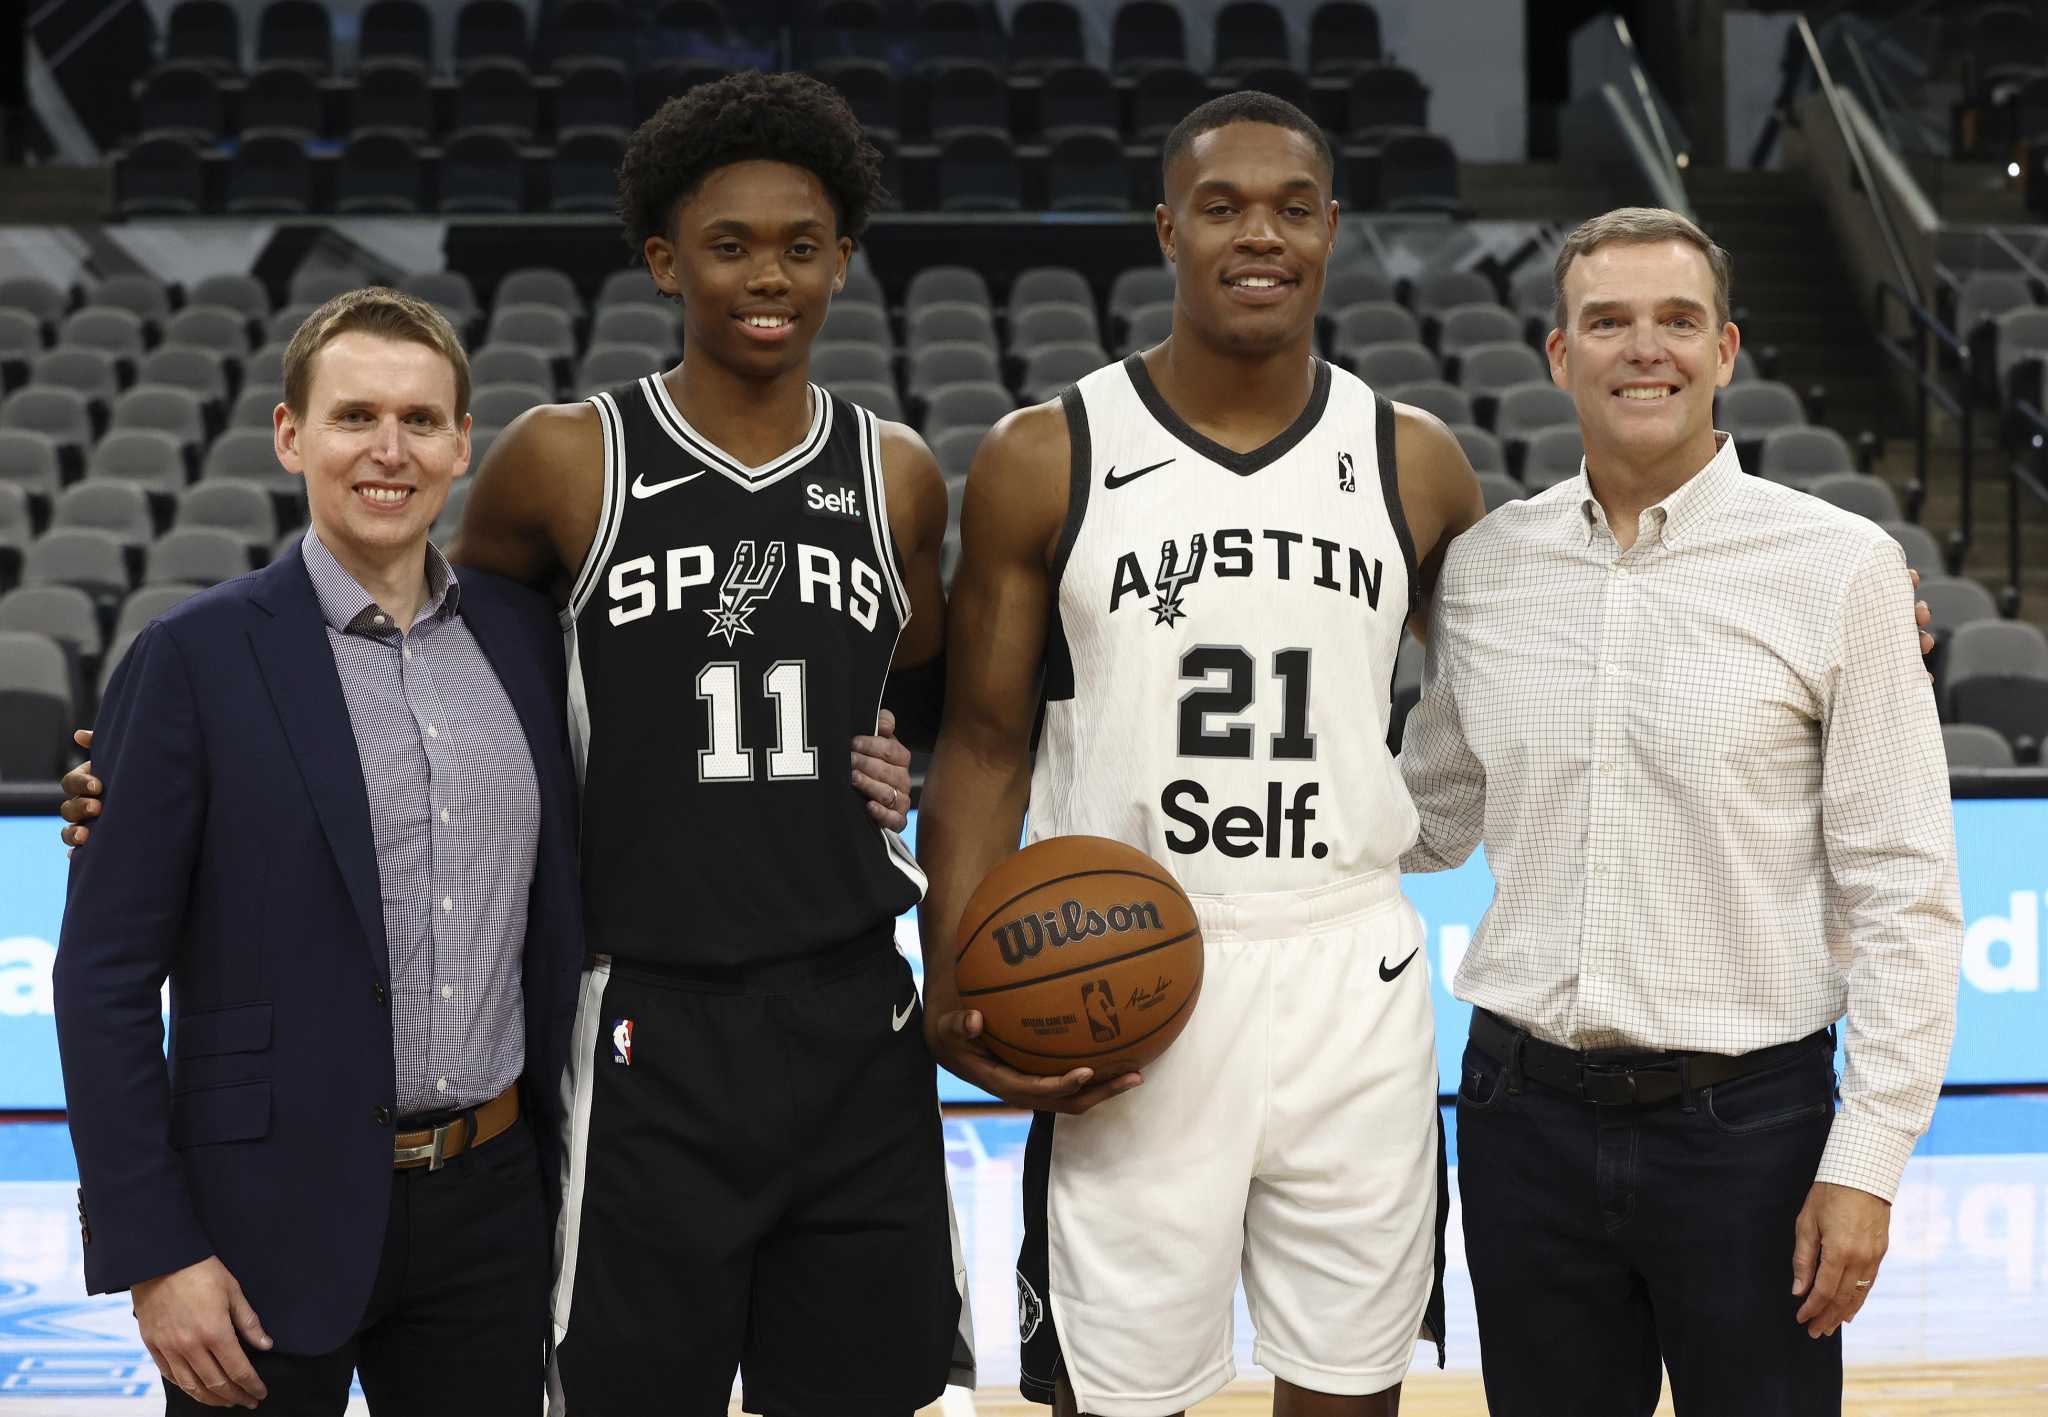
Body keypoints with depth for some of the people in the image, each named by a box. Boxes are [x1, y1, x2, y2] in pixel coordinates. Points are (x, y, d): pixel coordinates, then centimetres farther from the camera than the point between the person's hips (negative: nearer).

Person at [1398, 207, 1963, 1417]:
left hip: (1746, 1121, -3)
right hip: (1526, 1111, 3)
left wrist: (1867, 1162, -10)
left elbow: (1902, 891, -6)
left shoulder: (1840, 565, -6)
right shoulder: (1483, 565, 5)